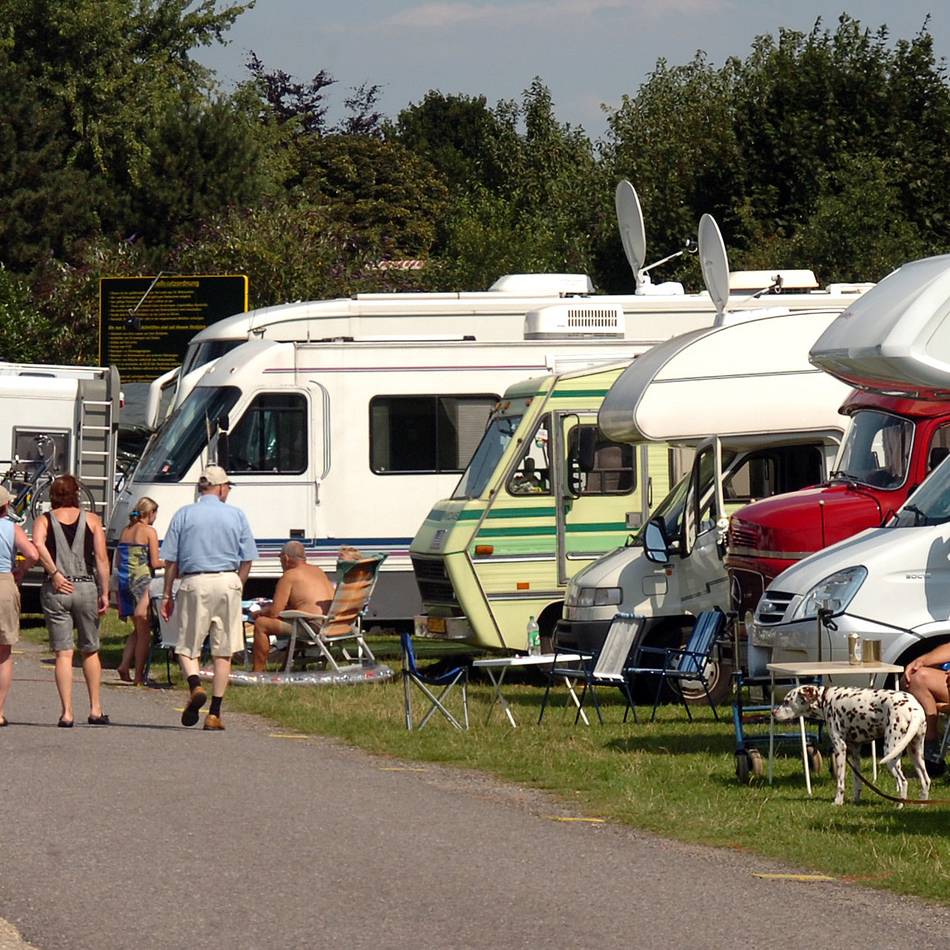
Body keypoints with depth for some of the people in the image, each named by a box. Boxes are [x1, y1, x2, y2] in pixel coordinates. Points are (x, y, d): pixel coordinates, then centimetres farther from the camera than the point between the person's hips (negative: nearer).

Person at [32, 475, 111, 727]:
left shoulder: (44, 520, 5)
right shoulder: (91, 519, 6)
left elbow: (38, 546, -16)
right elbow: (101, 558, -1)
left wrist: (55, 574, -12)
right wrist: (105, 593, 1)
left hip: (55, 590, 0)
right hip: (86, 588, 0)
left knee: (63, 653, 0)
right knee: (90, 650, 15)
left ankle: (66, 712, -7)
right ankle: (95, 708, 14)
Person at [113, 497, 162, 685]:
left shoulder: (125, 531, 11)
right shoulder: (149, 532, -8)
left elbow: (117, 562, 14)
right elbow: (155, 563, -12)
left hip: (124, 581, 6)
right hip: (142, 581, -6)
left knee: (138, 629, 18)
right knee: (144, 631, 3)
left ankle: (124, 665, 4)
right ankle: (139, 676, 3)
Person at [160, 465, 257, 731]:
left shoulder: (183, 515, 4)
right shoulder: (236, 516, 6)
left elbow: (171, 560, 3)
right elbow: (247, 560, 5)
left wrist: (167, 595, 9)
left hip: (194, 582, -1)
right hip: (227, 582, 1)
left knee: (187, 646, 9)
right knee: (223, 651, 6)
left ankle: (195, 686, -19)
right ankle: (214, 713, 3)